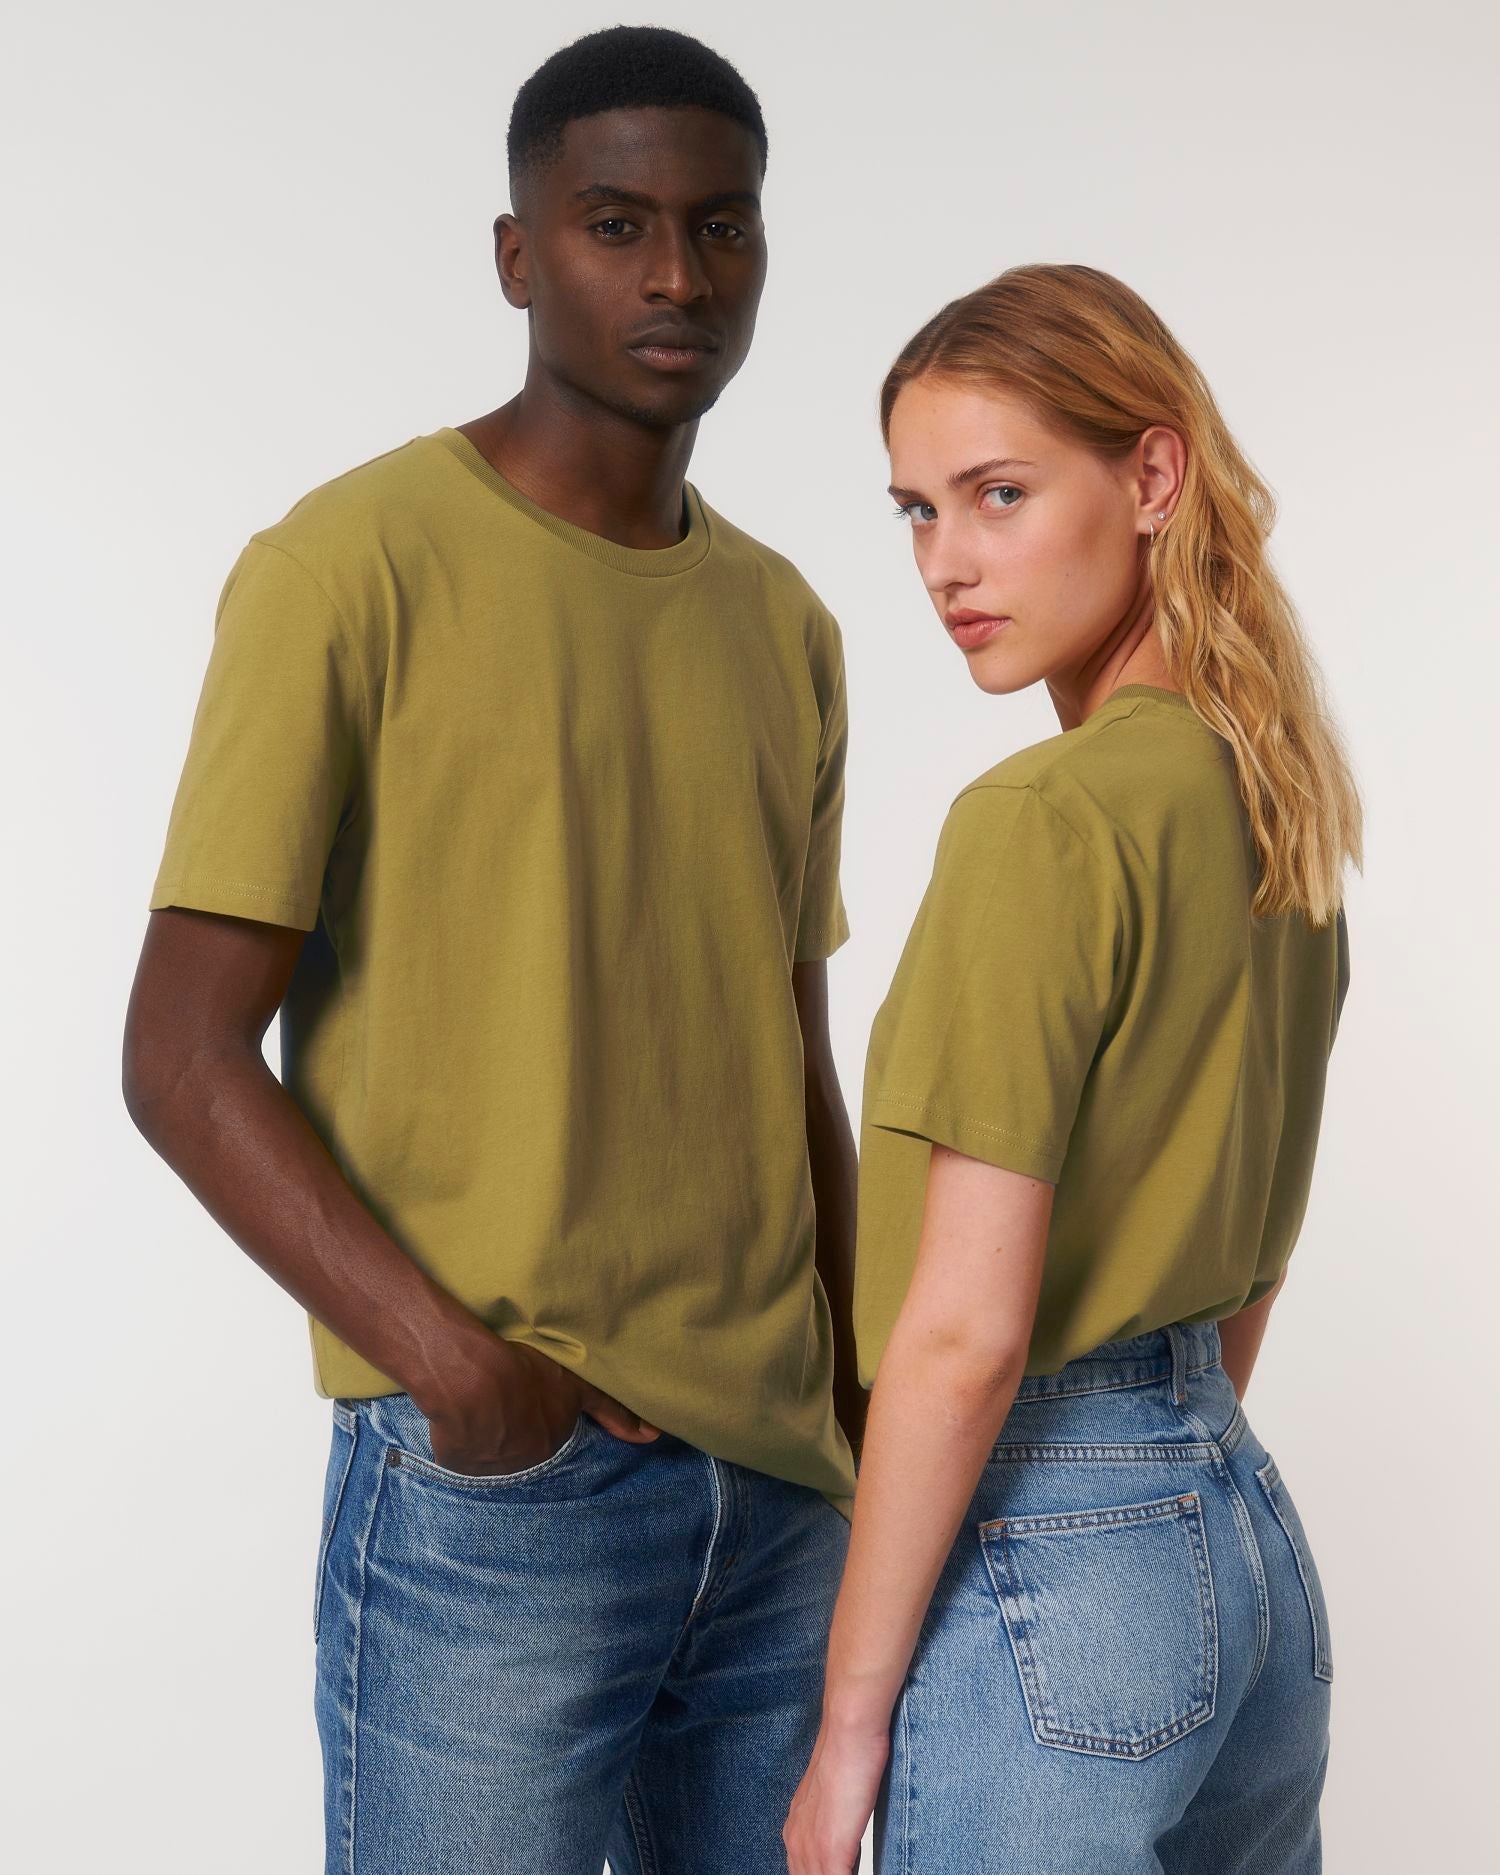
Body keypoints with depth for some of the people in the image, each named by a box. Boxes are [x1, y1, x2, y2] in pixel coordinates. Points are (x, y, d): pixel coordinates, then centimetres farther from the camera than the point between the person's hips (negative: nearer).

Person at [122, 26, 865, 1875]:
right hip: (486, 1496, -5)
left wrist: (859, 1406, 13)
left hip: (777, 1490, 6)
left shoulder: (785, 626, 12)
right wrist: (454, 1359, -20)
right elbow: (182, 1059, -10)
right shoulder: (353, 564, -7)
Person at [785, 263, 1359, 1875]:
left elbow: (964, 1330, -20)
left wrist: (849, 1720, -11)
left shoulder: (1045, 820, -19)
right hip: (1251, 1532, 8)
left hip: (1045, 1558, -8)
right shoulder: (1272, 804, 7)